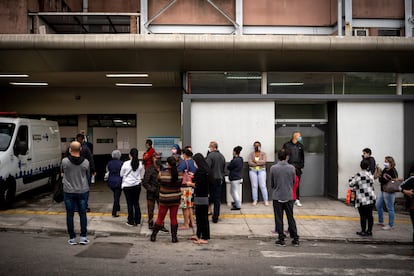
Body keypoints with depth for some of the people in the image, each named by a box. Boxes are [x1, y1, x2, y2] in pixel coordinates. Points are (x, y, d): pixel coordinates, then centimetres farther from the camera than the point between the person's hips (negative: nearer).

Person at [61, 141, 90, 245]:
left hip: (68, 192, -1)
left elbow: (62, 172, 6)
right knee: (83, 214, 10)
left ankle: (72, 238, 12)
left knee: (70, 215, 8)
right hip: (82, 191, 1)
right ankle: (83, 237, 11)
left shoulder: (64, 161, -11)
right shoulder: (85, 162, -8)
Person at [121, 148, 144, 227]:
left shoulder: (126, 163, -13)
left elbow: (121, 174, 0)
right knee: (136, 203, 12)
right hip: (137, 185, 3)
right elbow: (141, 175, 7)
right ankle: (137, 221, 17)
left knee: (130, 203, 5)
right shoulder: (140, 164, -5)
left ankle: (131, 221, 10)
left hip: (127, 186, -3)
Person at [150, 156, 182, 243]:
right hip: (176, 200, 2)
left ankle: (153, 235, 18)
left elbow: (159, 183, -1)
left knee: (160, 218, 11)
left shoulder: (162, 174, -18)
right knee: (174, 218, 11)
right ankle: (174, 237, 12)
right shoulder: (179, 175, -11)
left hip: (164, 200, -1)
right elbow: (179, 185, 2)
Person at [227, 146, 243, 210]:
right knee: (232, 191, 21)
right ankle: (237, 203, 27)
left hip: (234, 178, -10)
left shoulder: (234, 160, -22)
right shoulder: (240, 159, 7)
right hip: (239, 177, 10)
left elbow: (228, 167, -13)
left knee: (235, 192, 0)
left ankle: (238, 206, 5)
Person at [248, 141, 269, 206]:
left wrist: (256, 161, -10)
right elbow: (249, 162, -6)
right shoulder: (251, 154, 8)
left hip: (261, 170, -1)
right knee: (254, 186, -1)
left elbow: (264, 161, -9)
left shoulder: (263, 154, 6)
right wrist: (259, 163, -10)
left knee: (263, 186, -5)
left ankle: (266, 200, -1)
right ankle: (255, 200, 5)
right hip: (253, 170, 1)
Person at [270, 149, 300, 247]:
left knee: (279, 219, 7)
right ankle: (295, 239, 14)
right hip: (289, 196, 2)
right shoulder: (292, 168, -6)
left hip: (277, 196, -2)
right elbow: (293, 182, 5)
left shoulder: (273, 168, -10)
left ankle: (281, 239, 10)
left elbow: (271, 183, -1)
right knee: (291, 218, 11)